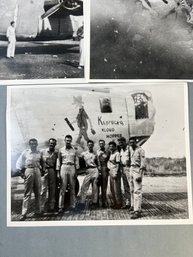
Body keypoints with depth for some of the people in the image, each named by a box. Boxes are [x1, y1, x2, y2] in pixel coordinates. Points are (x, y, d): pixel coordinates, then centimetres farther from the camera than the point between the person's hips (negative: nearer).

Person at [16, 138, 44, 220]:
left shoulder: (39, 153, 11)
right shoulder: (25, 152, 3)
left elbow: (42, 162, 21)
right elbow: (19, 163, 6)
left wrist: (41, 170, 9)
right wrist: (20, 172, -1)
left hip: (37, 171, 3)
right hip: (28, 170, -3)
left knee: (38, 193, 5)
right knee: (27, 193, -5)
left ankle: (38, 211, 14)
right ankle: (24, 213, -4)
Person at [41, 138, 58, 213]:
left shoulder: (56, 153, 8)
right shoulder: (43, 151, 6)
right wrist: (42, 169, -2)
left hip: (53, 171, 2)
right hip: (45, 171, -2)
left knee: (52, 190, 6)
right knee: (44, 189, -6)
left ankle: (51, 207, 14)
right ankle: (41, 207, -3)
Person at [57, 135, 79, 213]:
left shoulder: (74, 150, 10)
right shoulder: (61, 150, 9)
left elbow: (76, 161, 9)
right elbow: (59, 161, 9)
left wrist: (76, 171, 2)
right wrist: (58, 171, 2)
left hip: (72, 168, 1)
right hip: (64, 168, -1)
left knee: (72, 188, 4)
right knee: (62, 188, -5)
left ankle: (72, 205, 9)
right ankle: (61, 206, -2)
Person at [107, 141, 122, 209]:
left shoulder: (117, 153, -8)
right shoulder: (110, 154, 17)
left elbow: (118, 164, -12)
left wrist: (116, 173, -17)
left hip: (115, 171, -9)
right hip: (111, 172, 9)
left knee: (116, 188, -6)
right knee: (112, 188, 11)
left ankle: (119, 203, 1)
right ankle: (114, 203, 19)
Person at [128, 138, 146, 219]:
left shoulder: (140, 150, -11)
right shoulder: (130, 149, 11)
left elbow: (143, 163, -15)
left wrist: (140, 175, -21)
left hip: (138, 170, -8)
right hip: (131, 169, 8)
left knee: (137, 191, -12)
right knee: (132, 190, 13)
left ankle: (137, 211, -13)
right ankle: (133, 206, 26)